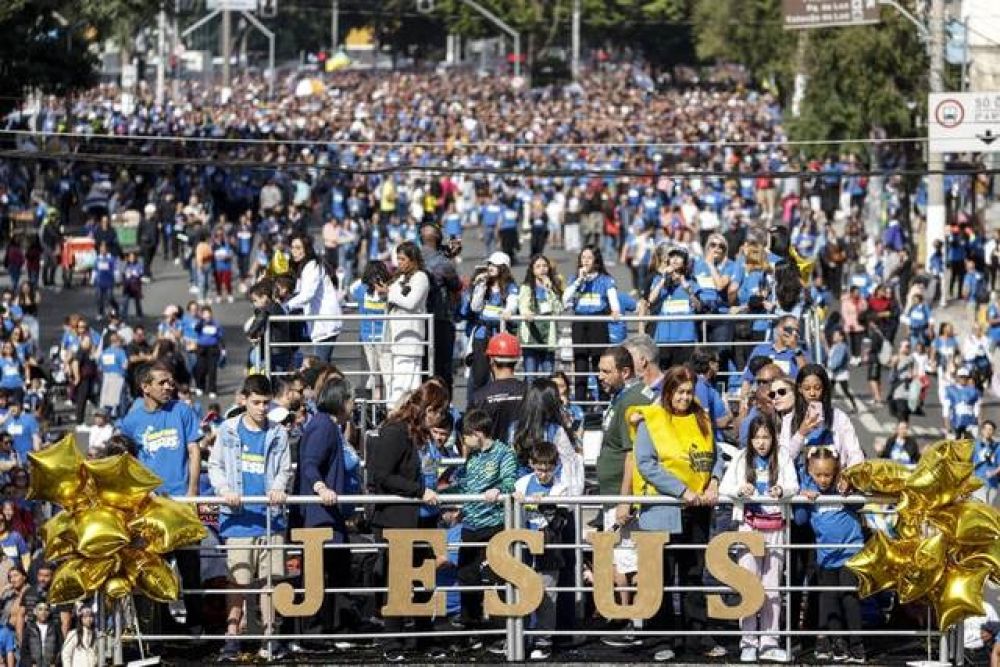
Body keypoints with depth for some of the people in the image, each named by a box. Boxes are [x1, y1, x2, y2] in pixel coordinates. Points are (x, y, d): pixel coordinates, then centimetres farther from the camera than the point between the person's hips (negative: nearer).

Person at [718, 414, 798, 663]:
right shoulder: (741, 458, 5)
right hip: (750, 524, -1)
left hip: (776, 527, 1)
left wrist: (782, 490, -26)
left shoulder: (782, 458, 4)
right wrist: (739, 489, -21)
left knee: (772, 586, 3)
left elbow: (794, 485, -4)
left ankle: (769, 643, 7)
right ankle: (748, 643, 0)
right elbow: (724, 487, 1)